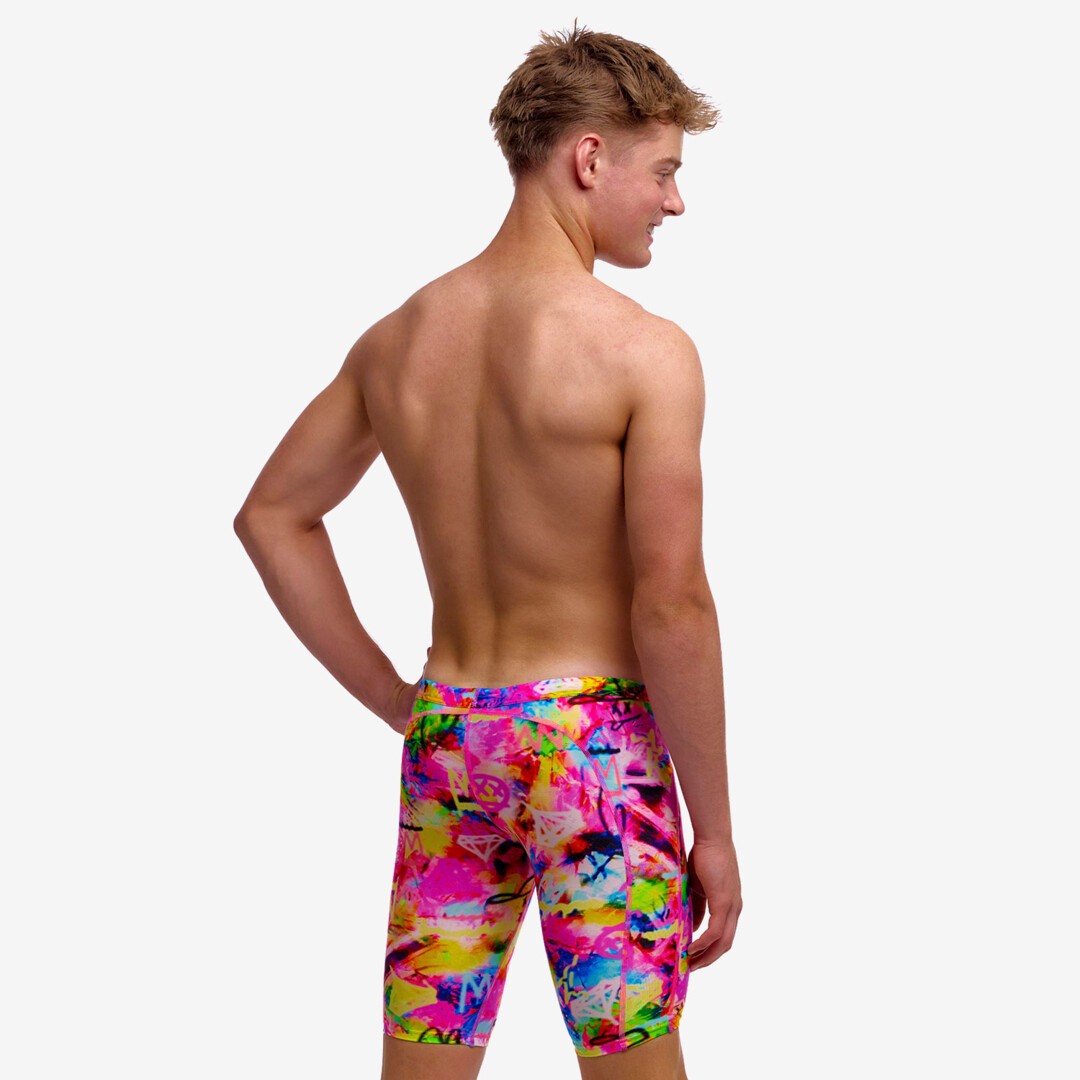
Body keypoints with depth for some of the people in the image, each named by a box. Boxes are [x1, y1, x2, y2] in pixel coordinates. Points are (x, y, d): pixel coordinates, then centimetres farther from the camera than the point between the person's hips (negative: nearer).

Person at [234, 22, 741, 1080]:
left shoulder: (396, 339, 5)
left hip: (446, 730, 5)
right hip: (594, 736, -5)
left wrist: (393, 701, 14)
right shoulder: (643, 351, -14)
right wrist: (714, 831, -7)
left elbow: (271, 516, 14)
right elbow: (670, 608, -16)